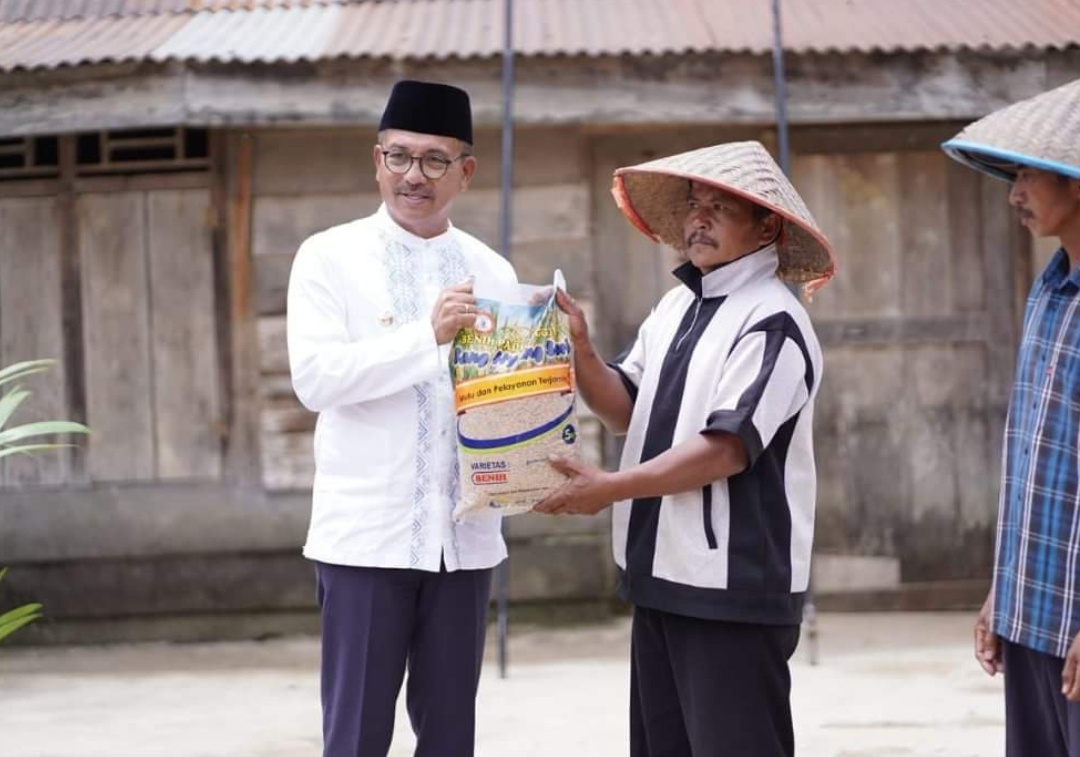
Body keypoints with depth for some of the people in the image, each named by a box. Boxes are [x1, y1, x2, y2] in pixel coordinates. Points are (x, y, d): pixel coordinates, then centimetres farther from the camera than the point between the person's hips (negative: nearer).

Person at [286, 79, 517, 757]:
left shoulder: (491, 271, 11)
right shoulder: (329, 257, 1)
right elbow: (316, 376, -11)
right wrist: (428, 335, -20)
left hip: (465, 535, 4)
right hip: (367, 532, -3)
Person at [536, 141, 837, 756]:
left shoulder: (772, 324, -13)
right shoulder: (678, 305, 13)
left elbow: (726, 448, -19)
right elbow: (625, 410, 15)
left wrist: (612, 487, -18)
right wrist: (582, 352, -4)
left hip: (734, 589, -9)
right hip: (662, 574, 9)